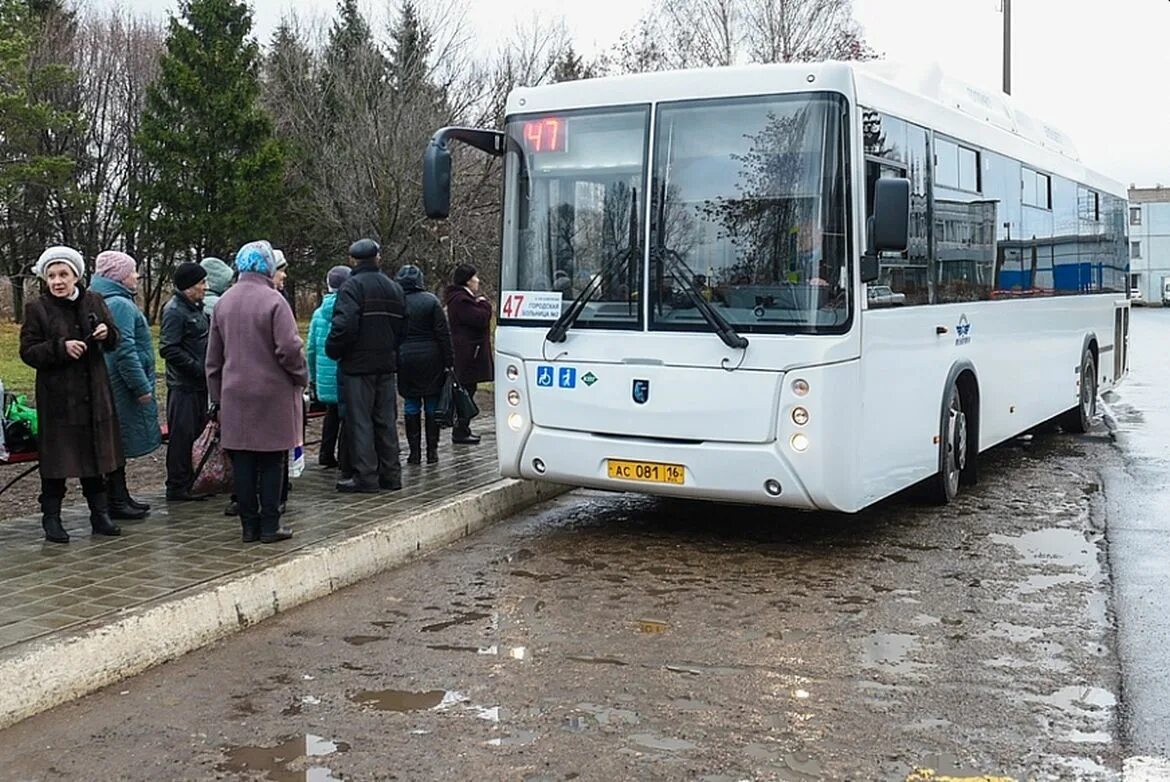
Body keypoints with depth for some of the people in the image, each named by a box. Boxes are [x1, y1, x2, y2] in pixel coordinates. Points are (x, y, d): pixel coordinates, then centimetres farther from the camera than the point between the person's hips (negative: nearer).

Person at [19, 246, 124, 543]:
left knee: (95, 453, 10)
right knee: (57, 458, 0)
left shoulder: (94, 301, 6)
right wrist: (61, 348, -21)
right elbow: (28, 352, -7)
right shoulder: (37, 309, -4)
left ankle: (100, 513, 20)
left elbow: (114, 342, 12)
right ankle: (51, 518, 10)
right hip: (57, 395, -4)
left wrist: (106, 332, -10)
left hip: (94, 393, 4)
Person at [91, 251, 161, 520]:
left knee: (118, 444, 16)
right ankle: (116, 502, 1)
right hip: (122, 386, -11)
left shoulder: (106, 302, 17)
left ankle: (120, 497, 24)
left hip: (115, 386, 11)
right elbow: (125, 350, -23)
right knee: (120, 443, -4)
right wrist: (142, 387, -20)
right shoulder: (120, 305, -17)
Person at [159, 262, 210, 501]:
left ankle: (189, 482, 23)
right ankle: (177, 488, 3)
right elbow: (168, 349, -19)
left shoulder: (197, 308, 16)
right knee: (181, 435, -4)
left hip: (198, 383, 9)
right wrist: (198, 368, -19)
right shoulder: (175, 310, -13)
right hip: (183, 385, -9)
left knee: (195, 432, 13)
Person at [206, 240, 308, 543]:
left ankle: (250, 525, 13)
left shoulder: (223, 302, 8)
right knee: (272, 461, 3)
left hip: (235, 396, 5)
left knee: (242, 462, 8)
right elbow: (289, 348, -17)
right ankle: (270, 525, 7)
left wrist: (217, 396, 19)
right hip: (272, 395, -5)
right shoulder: (273, 301, -12)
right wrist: (302, 377, 0)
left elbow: (213, 356, 13)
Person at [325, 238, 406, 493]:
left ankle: (366, 476, -1)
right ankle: (391, 474, 15)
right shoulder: (394, 288, 13)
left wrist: (333, 351, -7)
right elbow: (402, 326, 16)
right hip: (386, 363, 7)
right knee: (386, 420, 12)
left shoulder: (353, 286, -11)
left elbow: (345, 325, -21)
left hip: (358, 365, -7)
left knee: (360, 420, -2)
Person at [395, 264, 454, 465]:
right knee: (432, 405, 7)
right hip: (430, 358, -1)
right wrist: (449, 361, -2)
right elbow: (443, 333, -6)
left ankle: (414, 452, 8)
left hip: (405, 358, 1)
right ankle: (432, 451, 8)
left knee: (411, 405, 7)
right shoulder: (431, 301, -4)